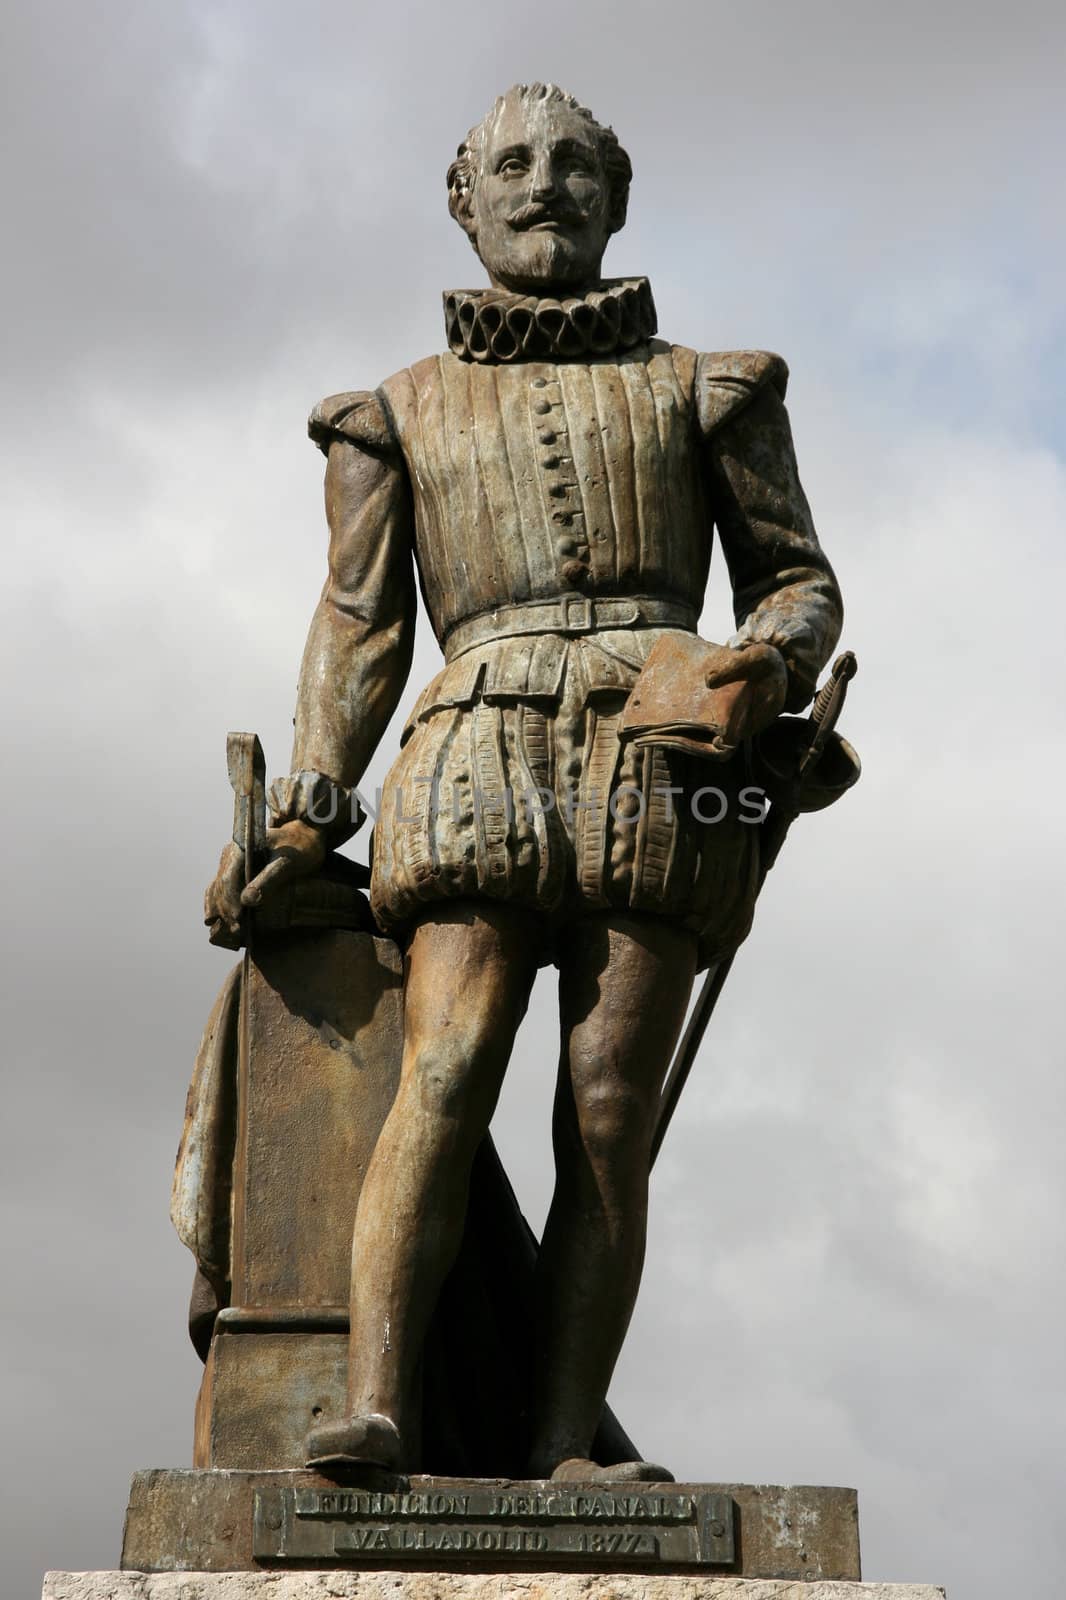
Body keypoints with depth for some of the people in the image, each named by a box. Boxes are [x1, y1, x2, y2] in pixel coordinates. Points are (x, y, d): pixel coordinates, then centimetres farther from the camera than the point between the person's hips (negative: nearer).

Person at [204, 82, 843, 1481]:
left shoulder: (703, 390, 21)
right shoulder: (402, 412, 21)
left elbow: (803, 585, 18)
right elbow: (360, 626, 15)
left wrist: (765, 661, -6)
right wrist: (305, 817, 4)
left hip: (659, 757, 0)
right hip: (481, 751, 0)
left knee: (609, 1113, -9)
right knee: (446, 1074, -20)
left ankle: (564, 1448, -10)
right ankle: (377, 1406, -28)